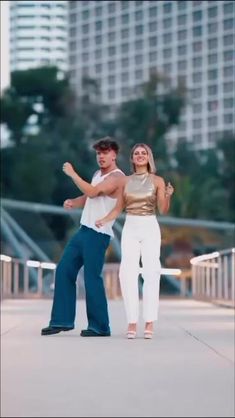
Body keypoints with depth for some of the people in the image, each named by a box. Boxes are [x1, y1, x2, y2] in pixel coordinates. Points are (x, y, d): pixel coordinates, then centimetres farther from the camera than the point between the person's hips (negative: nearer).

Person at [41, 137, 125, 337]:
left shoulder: (117, 177, -11)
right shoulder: (98, 174, 19)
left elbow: (92, 192, -24)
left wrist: (72, 174, -17)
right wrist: (73, 202, 1)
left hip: (98, 234, -9)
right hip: (84, 230, 9)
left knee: (92, 278, -8)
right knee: (64, 270, 6)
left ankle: (99, 326, 1)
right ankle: (62, 320, 12)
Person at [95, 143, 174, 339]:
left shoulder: (157, 181, 3)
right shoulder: (125, 181, 9)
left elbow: (163, 210, -2)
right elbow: (118, 208, 10)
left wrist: (168, 196, -22)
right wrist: (103, 220, -6)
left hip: (150, 229, -2)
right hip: (130, 229, 2)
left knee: (151, 273, -10)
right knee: (128, 274, -8)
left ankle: (150, 323, -11)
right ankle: (132, 322, -6)